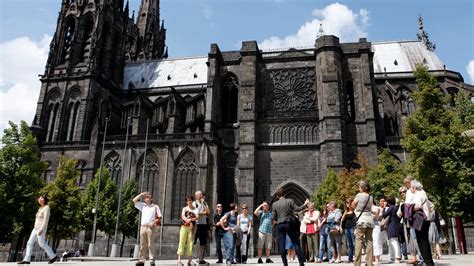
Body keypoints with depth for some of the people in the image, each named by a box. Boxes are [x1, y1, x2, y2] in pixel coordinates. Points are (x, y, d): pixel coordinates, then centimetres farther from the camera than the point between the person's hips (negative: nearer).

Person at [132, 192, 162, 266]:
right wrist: (141, 194, 10)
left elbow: (160, 217, 4)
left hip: (151, 227, -3)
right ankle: (141, 260, 5)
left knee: (151, 245, -7)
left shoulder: (155, 206, 11)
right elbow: (134, 200, 13)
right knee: (142, 245, 2)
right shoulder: (143, 206, 19)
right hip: (143, 227, 3)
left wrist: (154, 222, -11)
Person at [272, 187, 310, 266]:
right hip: (289, 224, -1)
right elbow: (298, 209, -7)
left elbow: (274, 218, 3)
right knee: (296, 243, 4)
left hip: (280, 225, 1)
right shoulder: (289, 201, -2)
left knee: (281, 245, 4)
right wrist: (305, 204, 7)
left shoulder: (275, 204, 4)